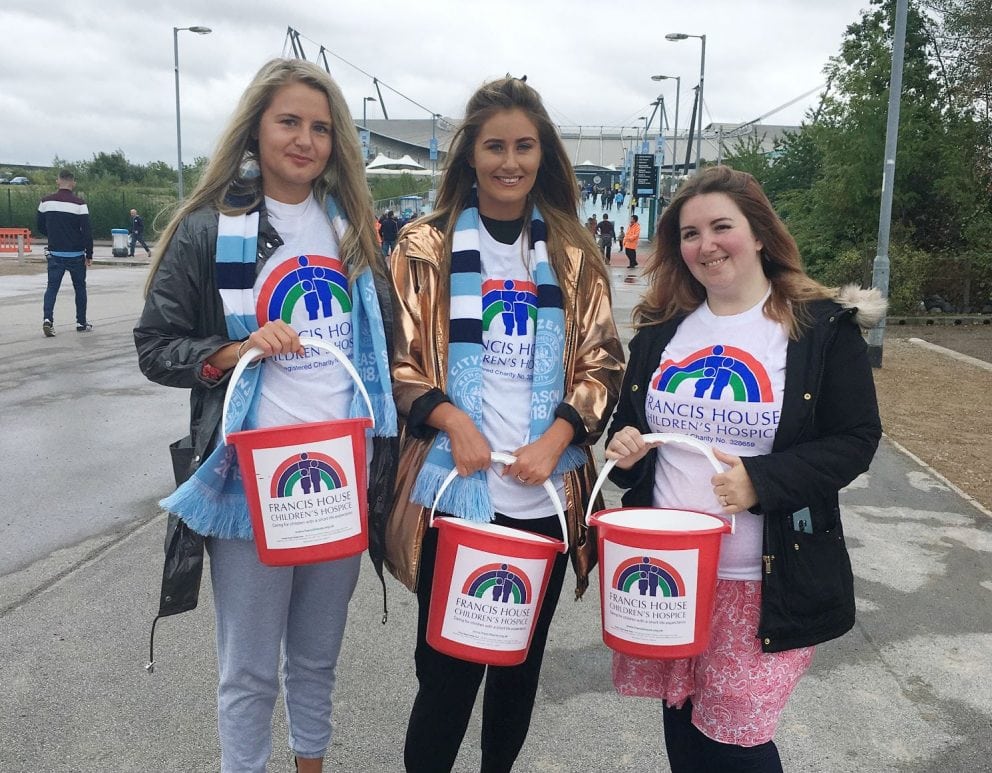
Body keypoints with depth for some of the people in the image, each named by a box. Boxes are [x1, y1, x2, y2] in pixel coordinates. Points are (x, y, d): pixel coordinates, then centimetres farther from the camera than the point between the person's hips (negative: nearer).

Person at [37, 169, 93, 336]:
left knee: (52, 286, 5)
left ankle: (47, 319, -14)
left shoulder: (46, 201, 0)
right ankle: (81, 323, 17)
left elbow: (41, 226, 10)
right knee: (80, 287, 12)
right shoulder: (79, 204, -11)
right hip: (76, 255, -2)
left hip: (54, 253, 2)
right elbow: (87, 232, -12)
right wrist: (89, 255, -4)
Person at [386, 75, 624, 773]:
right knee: (446, 665, 2)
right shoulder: (426, 248, 2)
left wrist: (555, 439, -11)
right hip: (454, 488, -2)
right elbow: (399, 362, 1)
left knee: (522, 661, 16)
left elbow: (602, 363, 4)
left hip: (546, 493, 2)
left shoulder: (572, 252, 6)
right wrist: (450, 417, -17)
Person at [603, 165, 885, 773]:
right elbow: (630, 421, 17)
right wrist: (624, 446, -6)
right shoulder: (661, 327, 7)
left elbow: (855, 440, -9)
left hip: (764, 581, -4)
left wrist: (762, 481, -23)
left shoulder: (825, 327, -7)